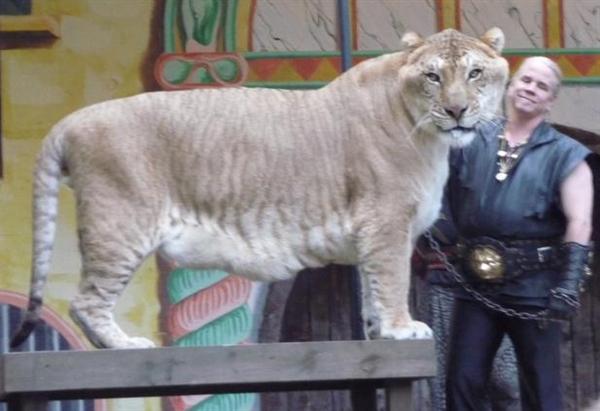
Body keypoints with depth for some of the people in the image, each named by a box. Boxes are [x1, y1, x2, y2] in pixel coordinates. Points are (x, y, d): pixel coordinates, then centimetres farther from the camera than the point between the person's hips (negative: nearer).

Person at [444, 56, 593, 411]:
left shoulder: (565, 155, 1)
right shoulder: (471, 142, 9)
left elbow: (579, 224, -6)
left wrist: (569, 285, -16)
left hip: (534, 288, -3)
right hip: (478, 286, 3)